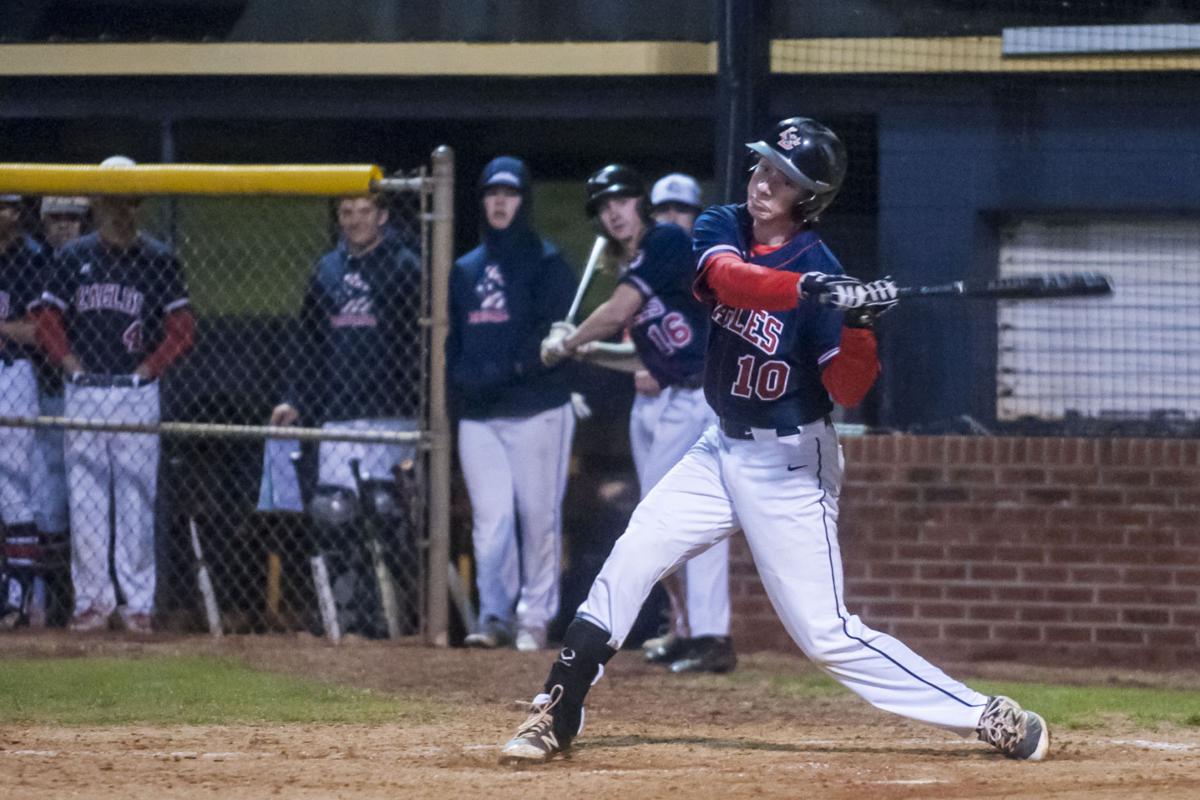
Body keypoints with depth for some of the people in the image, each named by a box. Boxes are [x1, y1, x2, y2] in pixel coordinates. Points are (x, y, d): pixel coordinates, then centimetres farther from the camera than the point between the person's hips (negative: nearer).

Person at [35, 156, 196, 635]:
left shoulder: (157, 259, 3)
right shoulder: (74, 257, 9)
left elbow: (182, 328, 3)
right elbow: (48, 321, 9)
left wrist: (150, 366, -6)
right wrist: (70, 361, -3)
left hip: (136, 393, -2)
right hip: (83, 393, 2)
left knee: (136, 498, -2)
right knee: (84, 500, 1)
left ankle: (138, 601, 2)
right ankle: (92, 599, 6)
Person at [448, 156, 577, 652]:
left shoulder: (546, 263, 2)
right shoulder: (465, 271, 18)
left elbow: (554, 333, -9)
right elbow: (452, 338, 19)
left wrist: (505, 371, -17)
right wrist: (459, 381, 2)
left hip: (537, 409, -4)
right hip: (477, 415, 4)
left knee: (539, 515, -3)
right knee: (490, 518, -3)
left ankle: (535, 618, 3)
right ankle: (495, 617, -2)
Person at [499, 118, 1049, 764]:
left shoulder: (821, 272, -17)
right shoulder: (722, 228, -3)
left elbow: (848, 391, -20)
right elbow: (728, 278, -27)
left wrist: (858, 326, -38)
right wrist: (808, 289, -43)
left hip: (790, 464, -6)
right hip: (724, 449, 6)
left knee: (827, 634, -8)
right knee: (628, 562, -6)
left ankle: (991, 719, -2)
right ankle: (554, 718, 1)